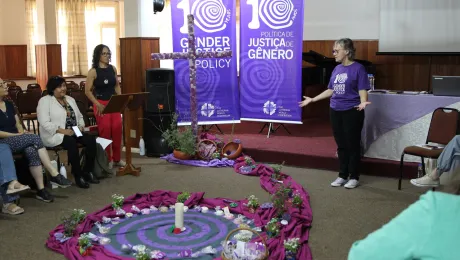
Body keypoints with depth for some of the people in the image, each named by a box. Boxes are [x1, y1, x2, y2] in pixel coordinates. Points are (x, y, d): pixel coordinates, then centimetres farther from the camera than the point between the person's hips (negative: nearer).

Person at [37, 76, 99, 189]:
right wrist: (63, 131, -23)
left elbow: (80, 116, 21)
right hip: (55, 134, -6)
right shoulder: (45, 101, -4)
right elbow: (45, 123, -15)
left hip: (74, 132, 7)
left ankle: (87, 171, -11)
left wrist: (81, 126, -2)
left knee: (91, 139, -20)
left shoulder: (70, 99, 17)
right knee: (72, 143, -36)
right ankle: (78, 175, -24)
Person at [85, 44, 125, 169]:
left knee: (117, 128, -5)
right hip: (101, 104, -4)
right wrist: (98, 104, -13)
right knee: (105, 130, -8)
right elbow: (87, 91, -6)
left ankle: (117, 158, 10)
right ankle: (107, 160, 5)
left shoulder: (113, 69, 9)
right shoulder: (93, 71, -5)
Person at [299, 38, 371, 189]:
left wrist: (363, 103, -32)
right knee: (341, 145, 12)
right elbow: (330, 90, 15)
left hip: (352, 112, -6)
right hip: (335, 112, 6)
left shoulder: (358, 68, -8)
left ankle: (354, 177, 15)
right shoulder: (337, 69, 10)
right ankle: (343, 175, 22)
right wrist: (312, 99, 14)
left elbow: (363, 90, -12)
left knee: (352, 145, 3)